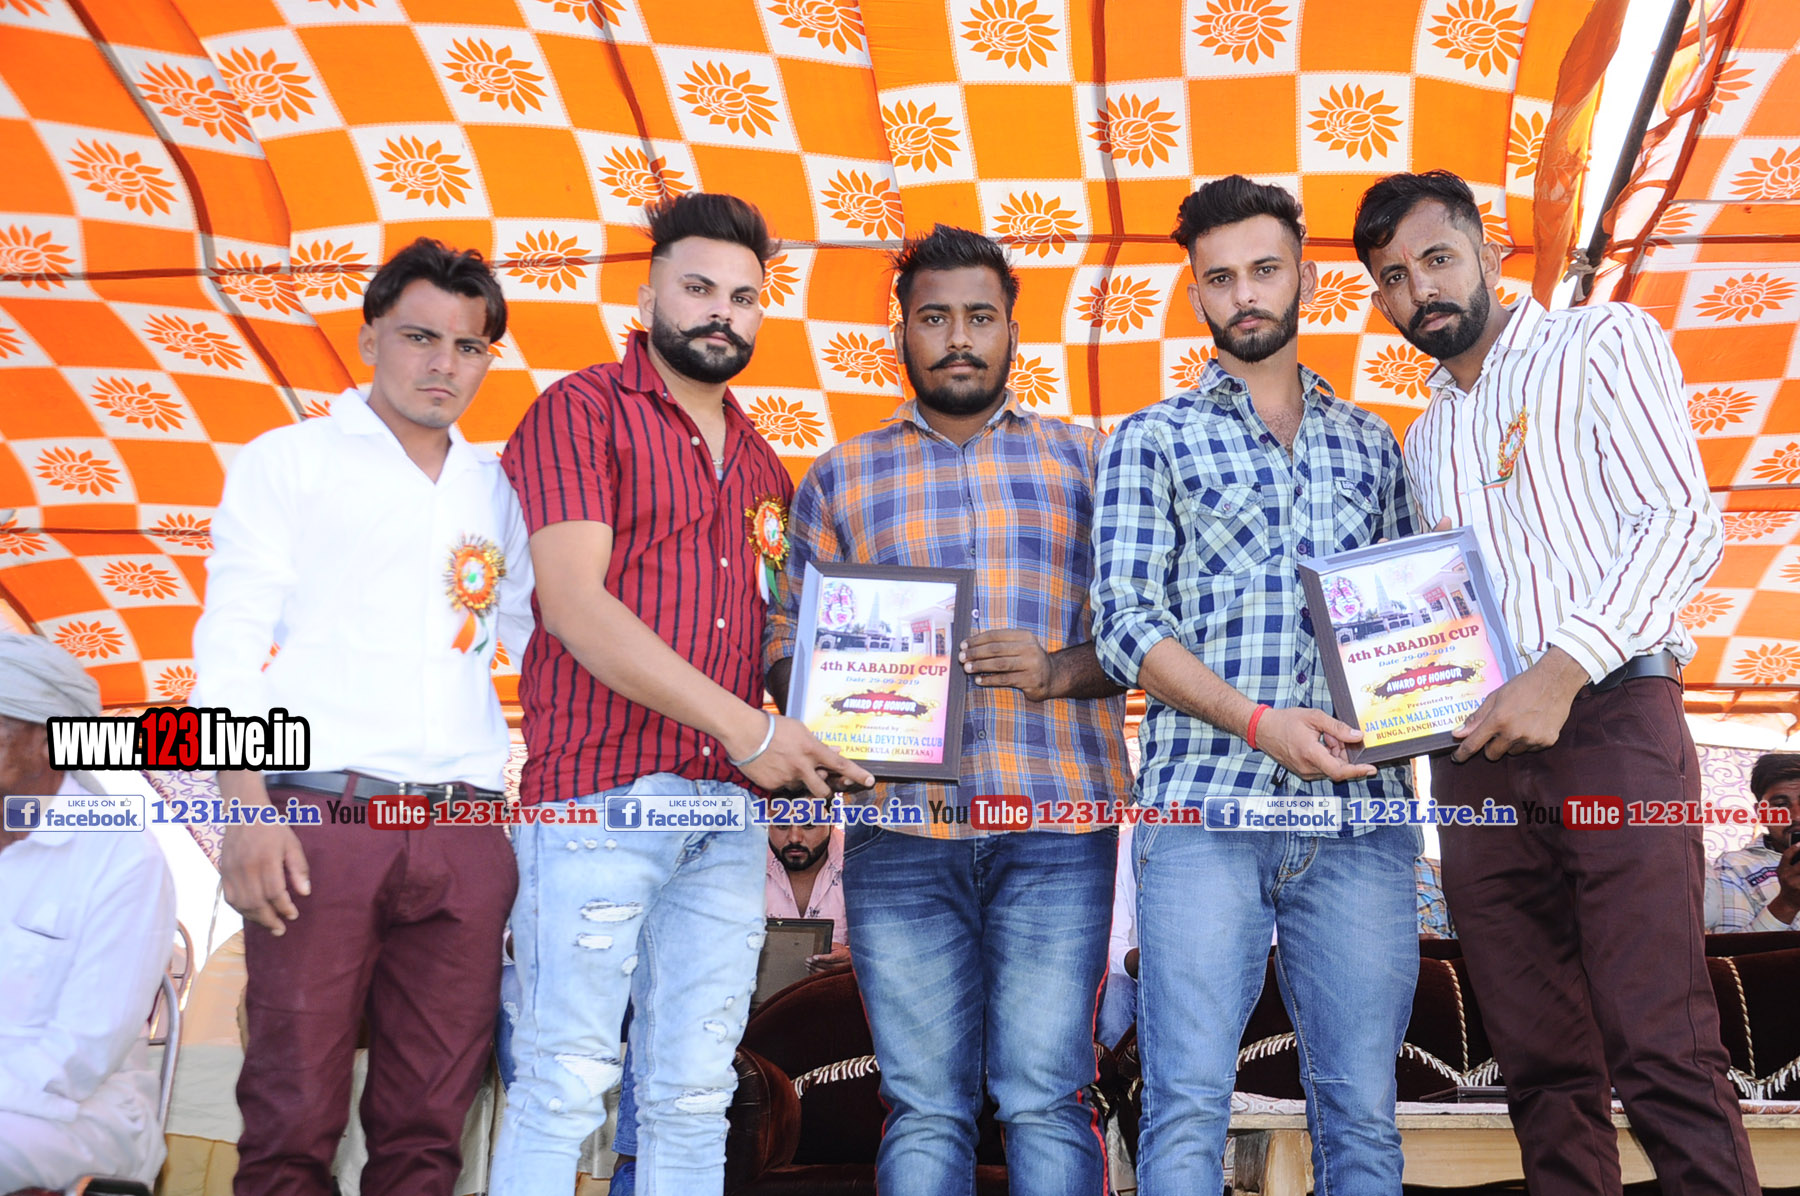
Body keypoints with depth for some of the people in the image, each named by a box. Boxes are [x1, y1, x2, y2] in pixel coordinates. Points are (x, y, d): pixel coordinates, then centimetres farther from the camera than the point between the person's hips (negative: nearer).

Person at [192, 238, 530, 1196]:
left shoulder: (495, 487, 19)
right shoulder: (291, 460, 9)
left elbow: (537, 637, 22)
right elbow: (230, 645, 2)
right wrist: (247, 811, -10)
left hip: (465, 830, 3)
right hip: (323, 817, -3)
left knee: (429, 1115, 5)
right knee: (295, 1108, -2)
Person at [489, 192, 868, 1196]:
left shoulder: (761, 465, 21)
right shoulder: (583, 411, 1)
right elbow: (575, 602, -11)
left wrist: (807, 762, 6)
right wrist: (746, 728, -14)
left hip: (729, 810, 6)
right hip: (601, 790, -6)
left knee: (695, 1097, 8)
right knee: (568, 1084, -3)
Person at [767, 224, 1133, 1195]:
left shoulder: (1081, 460, 15)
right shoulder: (840, 477, 16)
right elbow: (784, 654, 13)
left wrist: (1058, 670, -10)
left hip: (1056, 821, -1)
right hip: (899, 826, 1)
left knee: (1045, 1095, -3)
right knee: (925, 1105, 2)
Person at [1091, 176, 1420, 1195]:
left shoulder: (1371, 444, 21)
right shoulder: (1153, 440, 10)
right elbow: (1127, 624, 0)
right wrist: (1257, 721, -15)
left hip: (1361, 810, 3)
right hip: (1206, 805, -3)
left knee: (1363, 1114, 4)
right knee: (1188, 1107, -6)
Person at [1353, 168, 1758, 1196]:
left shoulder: (1603, 342, 6)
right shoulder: (1425, 439, 24)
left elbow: (1684, 523, -6)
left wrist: (1563, 669, -17)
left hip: (1610, 724, -5)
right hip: (1476, 756, 6)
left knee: (1663, 1054, -12)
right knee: (1543, 1071, 5)